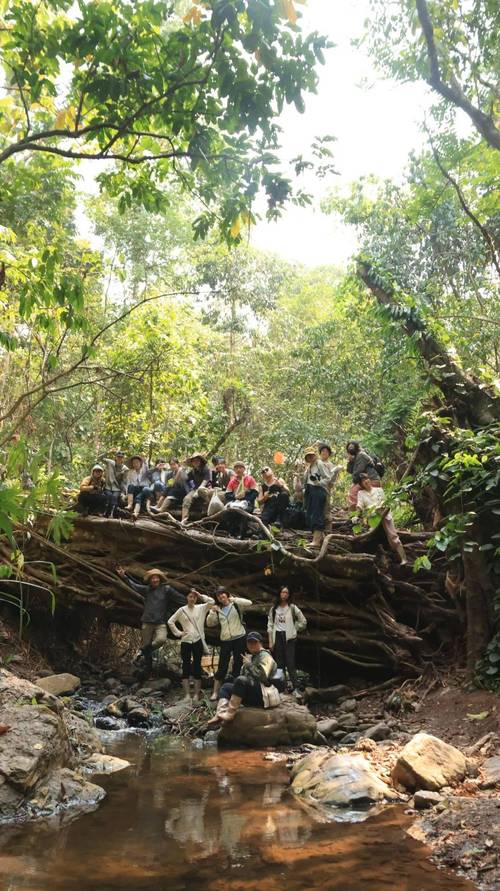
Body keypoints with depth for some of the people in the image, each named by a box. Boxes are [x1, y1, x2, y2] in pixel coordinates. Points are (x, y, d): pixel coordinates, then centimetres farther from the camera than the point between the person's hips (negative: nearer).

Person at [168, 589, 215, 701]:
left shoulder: (201, 608, 5)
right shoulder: (182, 610, 3)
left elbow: (212, 601, -8)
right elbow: (170, 621, 7)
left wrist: (200, 595, -5)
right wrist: (178, 633, 0)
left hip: (198, 641, 0)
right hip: (186, 641, 0)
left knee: (197, 667, 4)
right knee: (186, 667, 1)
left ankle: (197, 694, 8)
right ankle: (186, 694, 4)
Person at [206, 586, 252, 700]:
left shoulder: (236, 605, 0)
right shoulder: (217, 609, 11)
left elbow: (249, 603, -17)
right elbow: (210, 623, 8)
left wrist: (234, 599, -24)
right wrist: (212, 612, -8)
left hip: (239, 638, -2)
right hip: (225, 640, 2)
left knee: (238, 664, 4)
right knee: (222, 666, 0)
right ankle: (215, 692, 2)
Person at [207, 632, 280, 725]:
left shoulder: (265, 656, -7)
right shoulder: (251, 657, 20)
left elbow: (262, 676, -23)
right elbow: (244, 675, 22)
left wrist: (249, 664, -14)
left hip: (264, 695, -10)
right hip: (252, 694, 10)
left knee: (241, 680, -31)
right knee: (226, 686, 10)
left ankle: (230, 713, -28)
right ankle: (220, 714, -16)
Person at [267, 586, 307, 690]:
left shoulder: (292, 607, -1)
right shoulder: (274, 609, 8)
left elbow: (303, 621, 6)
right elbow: (270, 625, 8)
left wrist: (294, 629, 5)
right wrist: (270, 642, 3)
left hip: (289, 638, -3)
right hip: (277, 637, 3)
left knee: (290, 663, -9)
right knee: (279, 664, 6)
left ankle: (295, 688, -8)